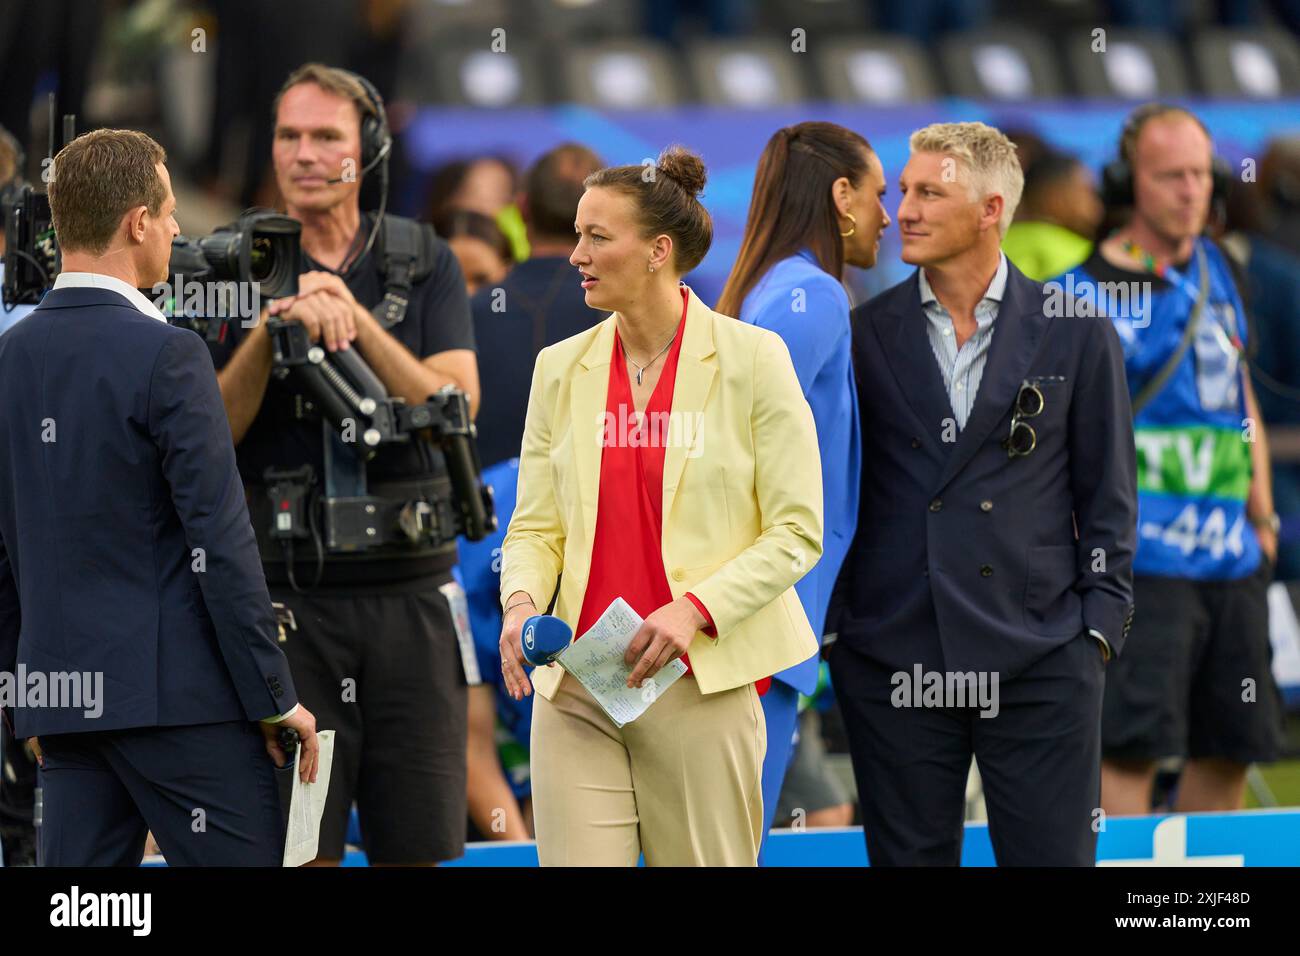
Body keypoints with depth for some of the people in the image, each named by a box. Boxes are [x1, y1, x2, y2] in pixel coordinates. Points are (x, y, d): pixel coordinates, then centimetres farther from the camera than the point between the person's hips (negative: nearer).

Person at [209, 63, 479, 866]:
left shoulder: (424, 264, 7)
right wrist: (271, 329, -19)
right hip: (288, 595, -1)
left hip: (409, 589, 1)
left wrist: (357, 321, -16)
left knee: (420, 843, 3)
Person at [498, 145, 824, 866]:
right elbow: (535, 527, 11)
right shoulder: (561, 367, 9)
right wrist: (521, 604, -10)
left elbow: (797, 530, -3)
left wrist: (696, 608, -15)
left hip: (702, 683, -3)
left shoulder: (751, 358, -2)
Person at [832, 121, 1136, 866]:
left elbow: (1107, 495, 7)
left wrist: (1099, 628, -1)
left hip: (1040, 663, -1)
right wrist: (823, 630, 4)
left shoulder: (1077, 335, 4)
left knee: (1052, 854, -1)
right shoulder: (863, 336, 6)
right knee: (911, 856, 5)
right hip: (895, 659, 1)